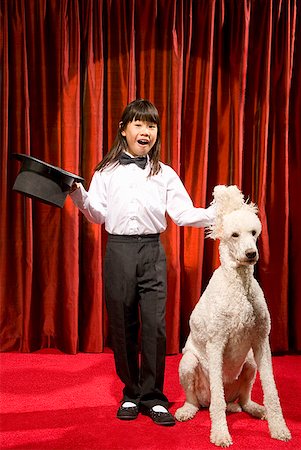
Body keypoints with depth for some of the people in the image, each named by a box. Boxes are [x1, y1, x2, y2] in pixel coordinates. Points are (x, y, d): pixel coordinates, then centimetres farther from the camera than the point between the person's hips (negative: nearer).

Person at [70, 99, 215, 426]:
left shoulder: (165, 174, 11)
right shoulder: (107, 171, 10)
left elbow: (184, 215, 5)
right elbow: (98, 215, 5)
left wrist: (216, 213, -8)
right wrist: (79, 195, -11)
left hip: (152, 252, 0)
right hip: (118, 249, 0)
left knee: (154, 325, -4)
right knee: (122, 325, 5)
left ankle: (153, 397, 8)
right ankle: (131, 394, 19)